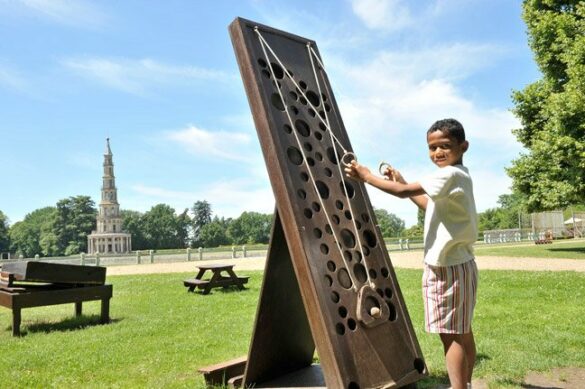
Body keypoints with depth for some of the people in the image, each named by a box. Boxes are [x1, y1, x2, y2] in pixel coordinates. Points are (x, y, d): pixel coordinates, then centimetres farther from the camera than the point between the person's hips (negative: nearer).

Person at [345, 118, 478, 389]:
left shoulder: (451, 174, -19)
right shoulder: (456, 176, 14)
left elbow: (403, 192, -23)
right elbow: (430, 206, 23)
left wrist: (366, 176, -12)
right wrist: (403, 182, 15)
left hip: (448, 267, -11)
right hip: (455, 264, 11)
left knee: (450, 334, -4)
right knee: (462, 332, 17)